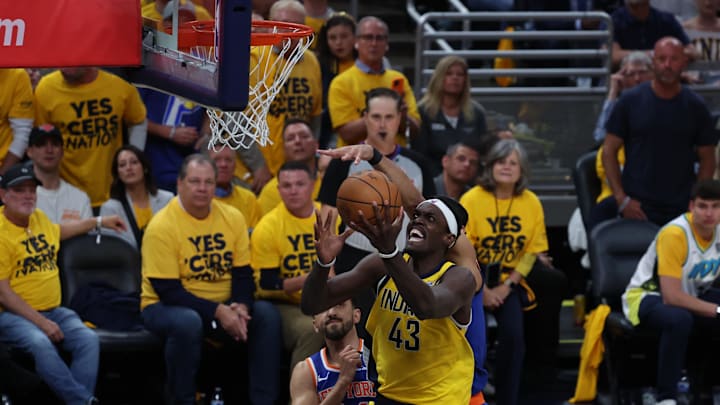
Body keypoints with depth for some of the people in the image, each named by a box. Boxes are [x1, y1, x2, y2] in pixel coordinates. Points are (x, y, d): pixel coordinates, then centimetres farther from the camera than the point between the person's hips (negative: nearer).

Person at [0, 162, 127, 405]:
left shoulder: (38, 218, 12)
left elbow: (57, 231, 39)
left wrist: (99, 222, 43)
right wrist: (40, 322, -21)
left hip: (53, 310, 7)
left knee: (88, 339, -18)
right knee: (40, 343, -36)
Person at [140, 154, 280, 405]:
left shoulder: (232, 218, 1)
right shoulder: (162, 226, -15)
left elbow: (243, 273, 3)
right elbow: (168, 290, -18)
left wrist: (240, 307, -19)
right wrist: (218, 312, -26)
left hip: (223, 307, 5)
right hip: (166, 306, -5)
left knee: (268, 320, -19)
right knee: (187, 323, -38)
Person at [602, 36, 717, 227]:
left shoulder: (695, 106, 5)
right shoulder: (630, 101, 2)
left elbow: (707, 159, 10)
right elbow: (609, 150, 4)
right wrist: (621, 199, -5)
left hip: (682, 211, 1)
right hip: (636, 208, -1)